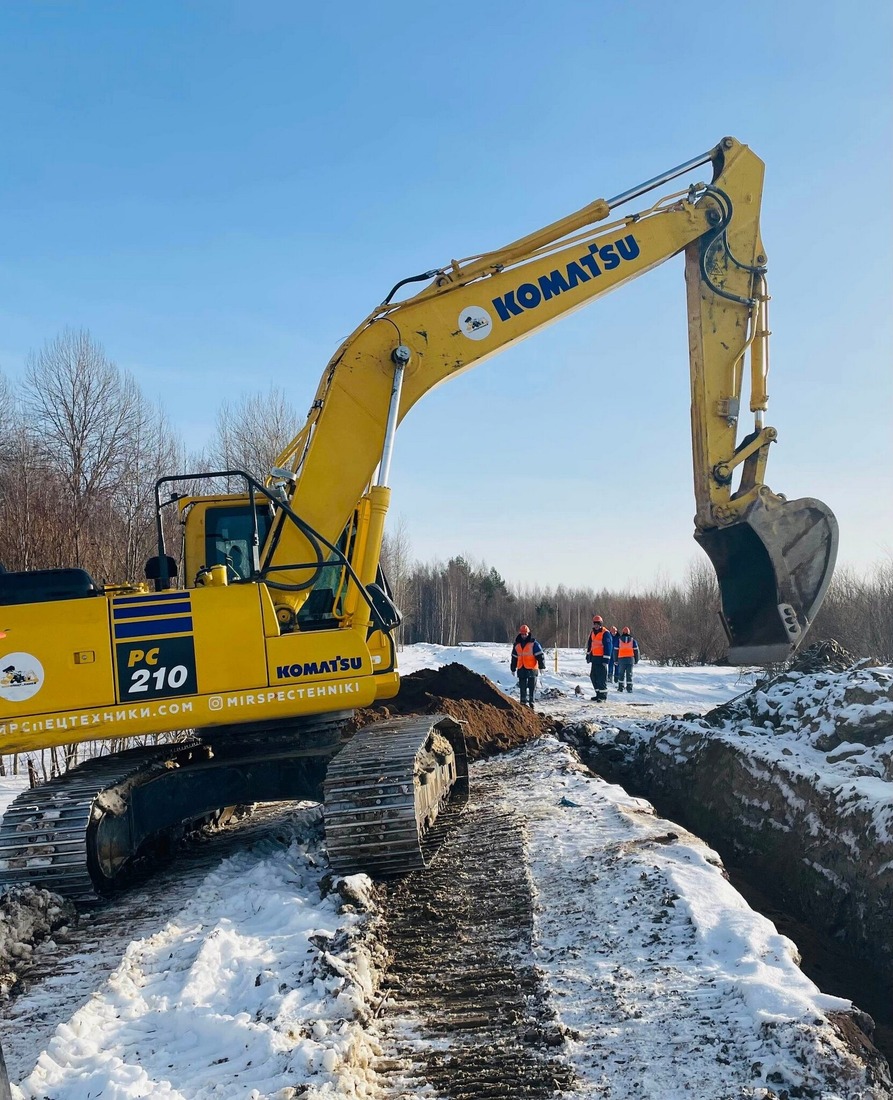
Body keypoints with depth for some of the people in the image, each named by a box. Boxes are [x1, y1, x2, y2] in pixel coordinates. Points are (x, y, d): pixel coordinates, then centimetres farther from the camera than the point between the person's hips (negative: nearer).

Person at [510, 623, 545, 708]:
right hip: (521, 669, 4)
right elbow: (514, 657, 19)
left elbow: (540, 655, -6)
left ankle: (531, 701, 8)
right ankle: (524, 701, 8)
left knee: (532, 687, 1)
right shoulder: (517, 645, 11)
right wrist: (513, 669, 21)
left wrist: (541, 666, -12)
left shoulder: (534, 644, -3)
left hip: (532, 668, -4)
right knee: (522, 687, 3)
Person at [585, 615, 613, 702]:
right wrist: (588, 655, 22)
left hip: (601, 658, -9)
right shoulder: (592, 632, 14)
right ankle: (598, 693, 21)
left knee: (601, 677, -9)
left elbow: (608, 647, -14)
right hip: (594, 658, 9)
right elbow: (589, 644, 24)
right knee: (593, 676, 12)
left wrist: (606, 659, -18)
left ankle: (603, 696, -6)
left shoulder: (605, 633, -11)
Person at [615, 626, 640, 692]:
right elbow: (636, 650, 6)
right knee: (629, 674, 4)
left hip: (621, 659, 0)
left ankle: (620, 687, 8)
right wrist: (636, 660, 13)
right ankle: (629, 688, 2)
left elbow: (616, 650, 4)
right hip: (630, 659, 0)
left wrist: (616, 660, 10)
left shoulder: (619, 640, 4)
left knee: (621, 674, 10)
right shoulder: (632, 640, 6)